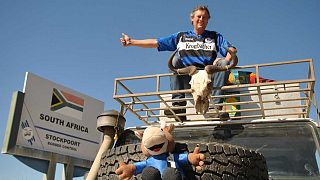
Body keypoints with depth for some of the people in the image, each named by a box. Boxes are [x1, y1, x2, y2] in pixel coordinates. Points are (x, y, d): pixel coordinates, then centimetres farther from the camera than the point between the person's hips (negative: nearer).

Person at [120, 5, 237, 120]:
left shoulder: (215, 36, 17)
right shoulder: (181, 37, 18)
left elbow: (232, 50, 5)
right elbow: (155, 43, 12)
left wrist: (225, 61, -18)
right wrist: (131, 42, 5)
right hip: (186, 78, 1)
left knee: (223, 63, -25)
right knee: (176, 59, -22)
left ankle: (216, 106, -32)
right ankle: (179, 104, -26)